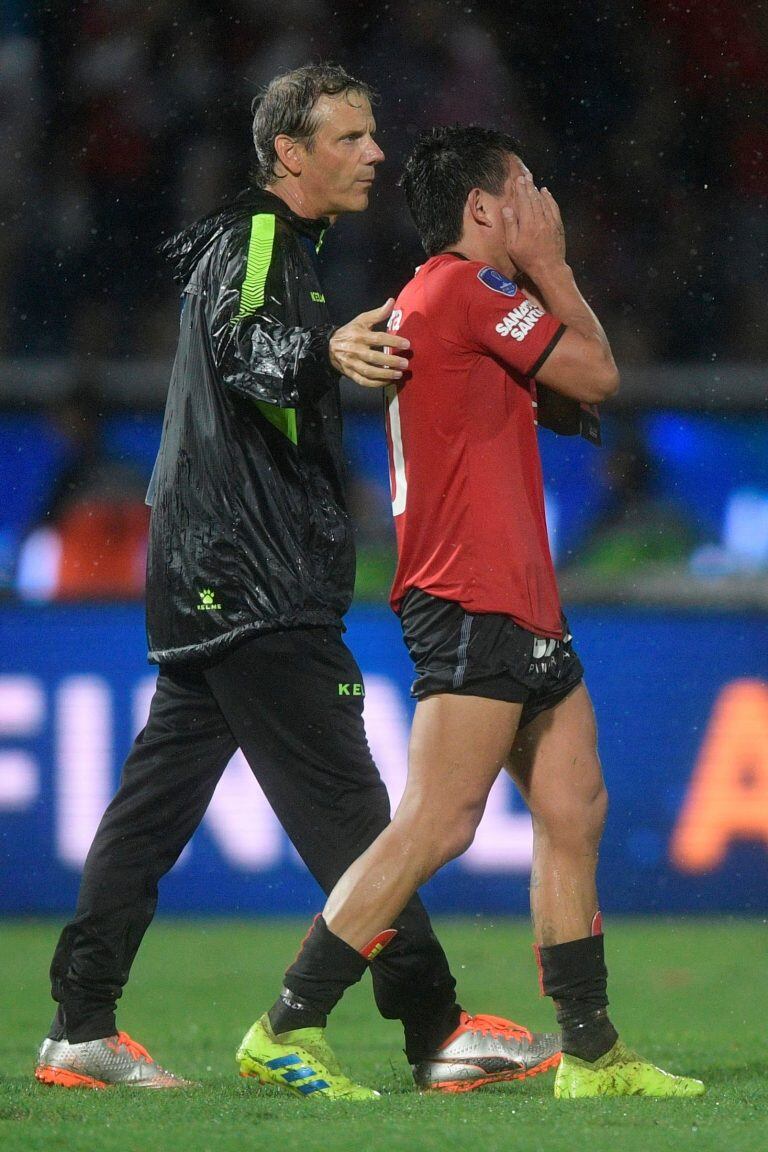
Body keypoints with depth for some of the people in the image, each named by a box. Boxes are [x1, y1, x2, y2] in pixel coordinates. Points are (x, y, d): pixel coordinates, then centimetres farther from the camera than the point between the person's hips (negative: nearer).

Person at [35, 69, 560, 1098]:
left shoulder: (276, 245, 21)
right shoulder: (252, 239, -11)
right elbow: (238, 347, -32)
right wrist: (324, 349, -51)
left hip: (213, 580, 10)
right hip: (249, 584, -10)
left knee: (159, 797, 8)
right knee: (341, 800, -10)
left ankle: (81, 1030, 8)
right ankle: (436, 1027, -10)